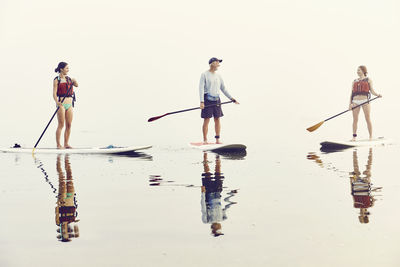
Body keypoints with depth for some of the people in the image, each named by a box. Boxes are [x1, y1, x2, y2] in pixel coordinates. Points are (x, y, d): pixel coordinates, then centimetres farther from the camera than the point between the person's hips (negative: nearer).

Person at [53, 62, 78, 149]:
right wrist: (57, 102, -25)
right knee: (61, 125, -7)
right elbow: (54, 93, -9)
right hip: (61, 104, -6)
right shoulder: (56, 80, -3)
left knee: (69, 125, 4)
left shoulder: (69, 79, 14)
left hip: (69, 104, 6)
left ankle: (66, 144, 10)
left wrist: (74, 81, -17)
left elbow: (76, 85, 5)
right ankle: (58, 144, -3)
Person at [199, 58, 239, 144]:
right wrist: (201, 101, -19)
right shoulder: (204, 75, -3)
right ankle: (205, 140, 0)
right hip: (207, 99, -5)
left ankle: (217, 139, 11)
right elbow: (201, 88, -9)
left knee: (217, 119, 4)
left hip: (216, 100, 5)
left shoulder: (218, 76, 13)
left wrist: (232, 99, 12)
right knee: (206, 120, -5)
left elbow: (223, 89, 18)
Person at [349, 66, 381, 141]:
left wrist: (377, 95, -18)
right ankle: (354, 136, 4)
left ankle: (371, 137, -2)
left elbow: (372, 91, 3)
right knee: (355, 119, -1)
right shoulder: (354, 81, 19)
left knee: (368, 119, -5)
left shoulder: (368, 80, 11)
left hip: (365, 101, -3)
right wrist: (350, 103, 3)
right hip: (355, 101, 3)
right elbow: (352, 93, 14)